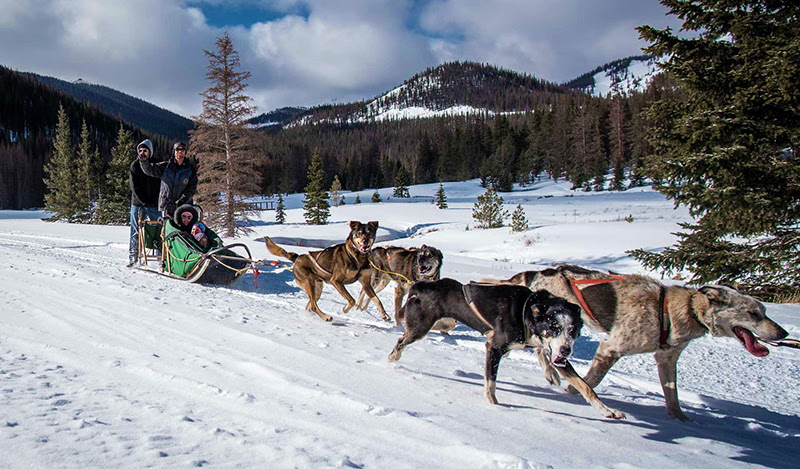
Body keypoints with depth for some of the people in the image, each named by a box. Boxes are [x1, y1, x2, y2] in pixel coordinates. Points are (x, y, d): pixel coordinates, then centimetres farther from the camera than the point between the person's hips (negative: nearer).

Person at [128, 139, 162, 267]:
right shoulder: (135, 165, 3)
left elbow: (160, 186, 3)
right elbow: (134, 187, -2)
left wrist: (156, 201, -9)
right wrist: (144, 201, -11)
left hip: (154, 205, 0)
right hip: (137, 204, 1)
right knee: (136, 232, 5)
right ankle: (133, 257, 13)